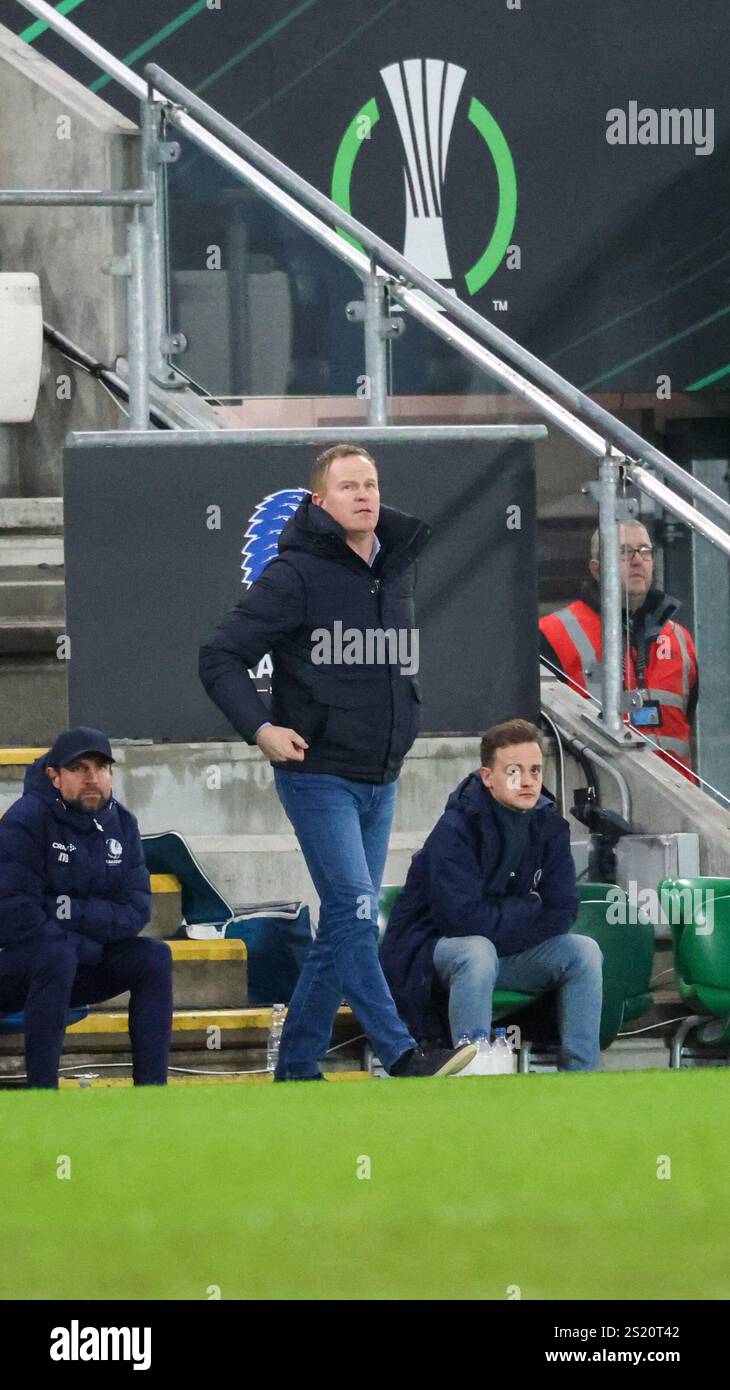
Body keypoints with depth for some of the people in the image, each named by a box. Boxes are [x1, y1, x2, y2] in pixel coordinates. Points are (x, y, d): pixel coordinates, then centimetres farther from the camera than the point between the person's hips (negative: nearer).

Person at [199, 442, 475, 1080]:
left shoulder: (398, 571, 10)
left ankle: (297, 1066, 14)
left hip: (381, 780, 7)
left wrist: (404, 721, 14)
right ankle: (402, 1056, -17)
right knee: (355, 913, -15)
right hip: (317, 775, -7)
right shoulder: (294, 575, -11)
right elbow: (221, 658, -10)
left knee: (346, 926, 8)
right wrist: (259, 727, -21)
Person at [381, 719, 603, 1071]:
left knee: (583, 952, -14)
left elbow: (561, 915, -5)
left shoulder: (549, 827, -1)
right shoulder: (455, 831, -20)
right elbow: (461, 917, -28)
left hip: (510, 954, 6)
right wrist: (532, 909, -14)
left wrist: (500, 921, -18)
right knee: (477, 951, -38)